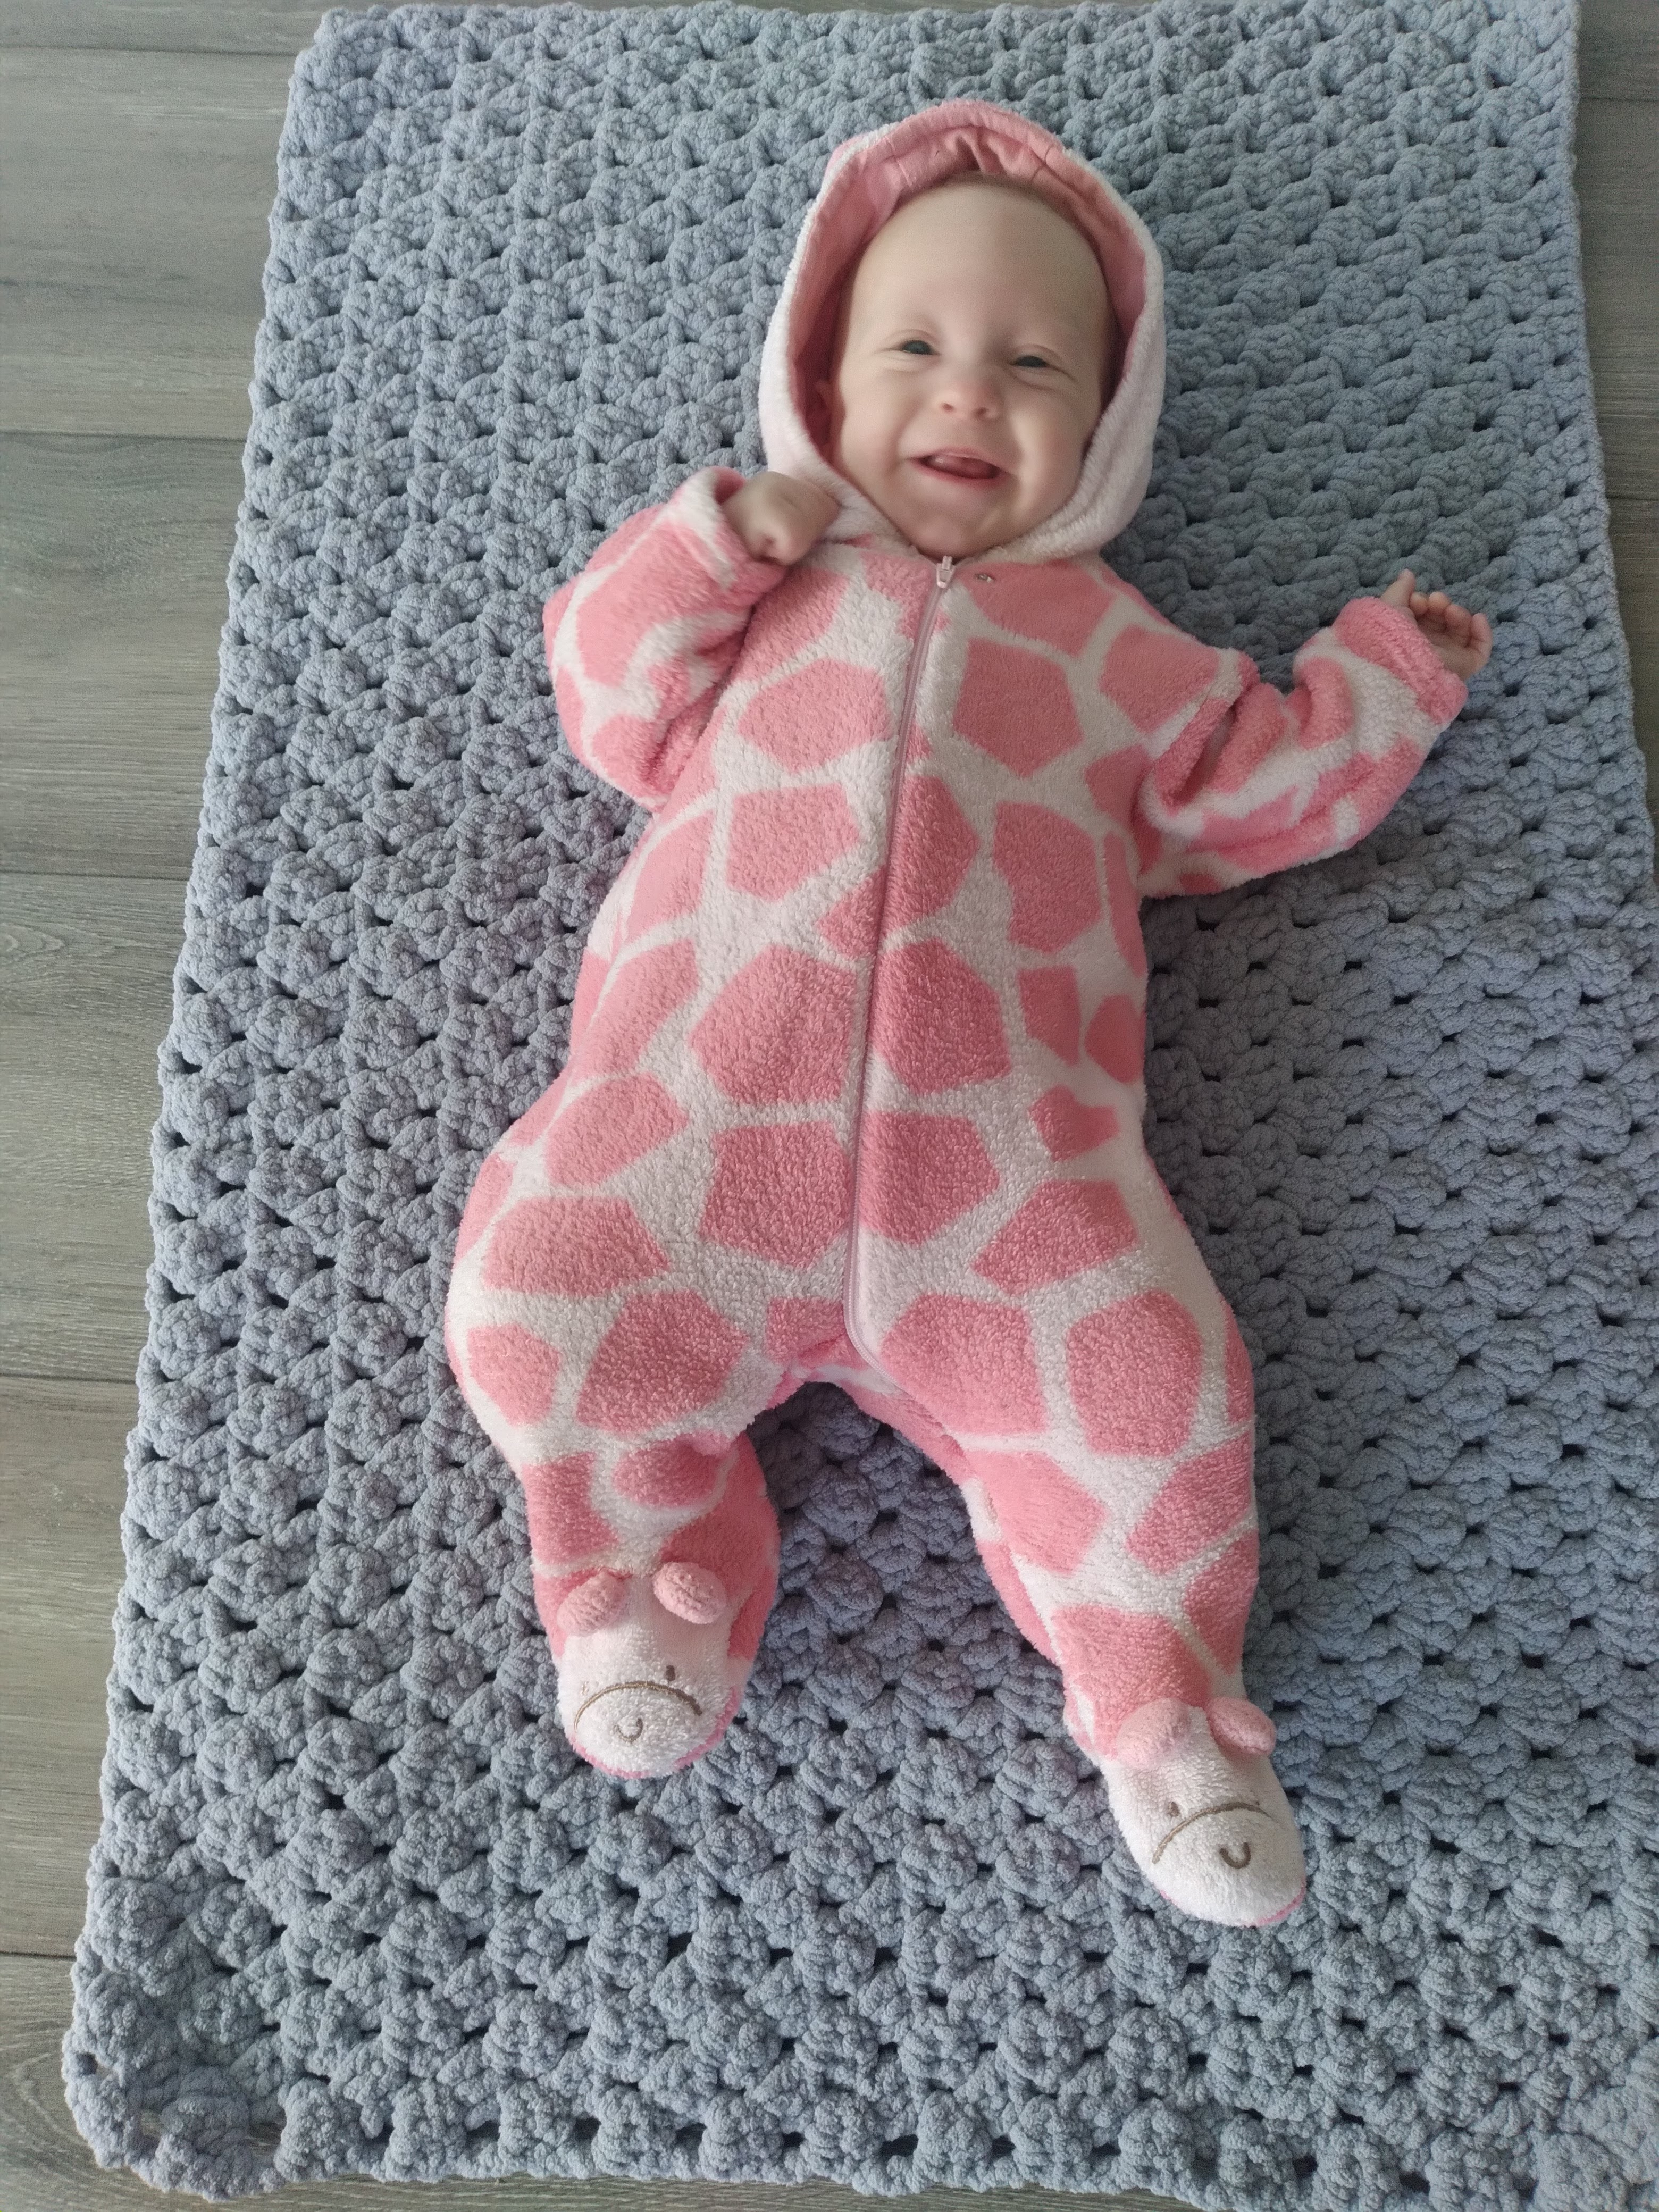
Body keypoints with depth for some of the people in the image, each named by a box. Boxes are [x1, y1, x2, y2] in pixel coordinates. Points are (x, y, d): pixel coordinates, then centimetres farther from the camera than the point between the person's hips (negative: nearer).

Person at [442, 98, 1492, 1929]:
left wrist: (1380, 680, 27)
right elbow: (614, 705, 18)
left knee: (1152, 1383, -18)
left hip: (1004, 1153, 0)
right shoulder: (770, 582, 27)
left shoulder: (1109, 640, 27)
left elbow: (1249, 787, 30)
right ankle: (643, 1575, 11)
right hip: (698, 1116, 1)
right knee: (539, 1293, -21)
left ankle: (1151, 1692, 14)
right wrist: (712, 540, 7)